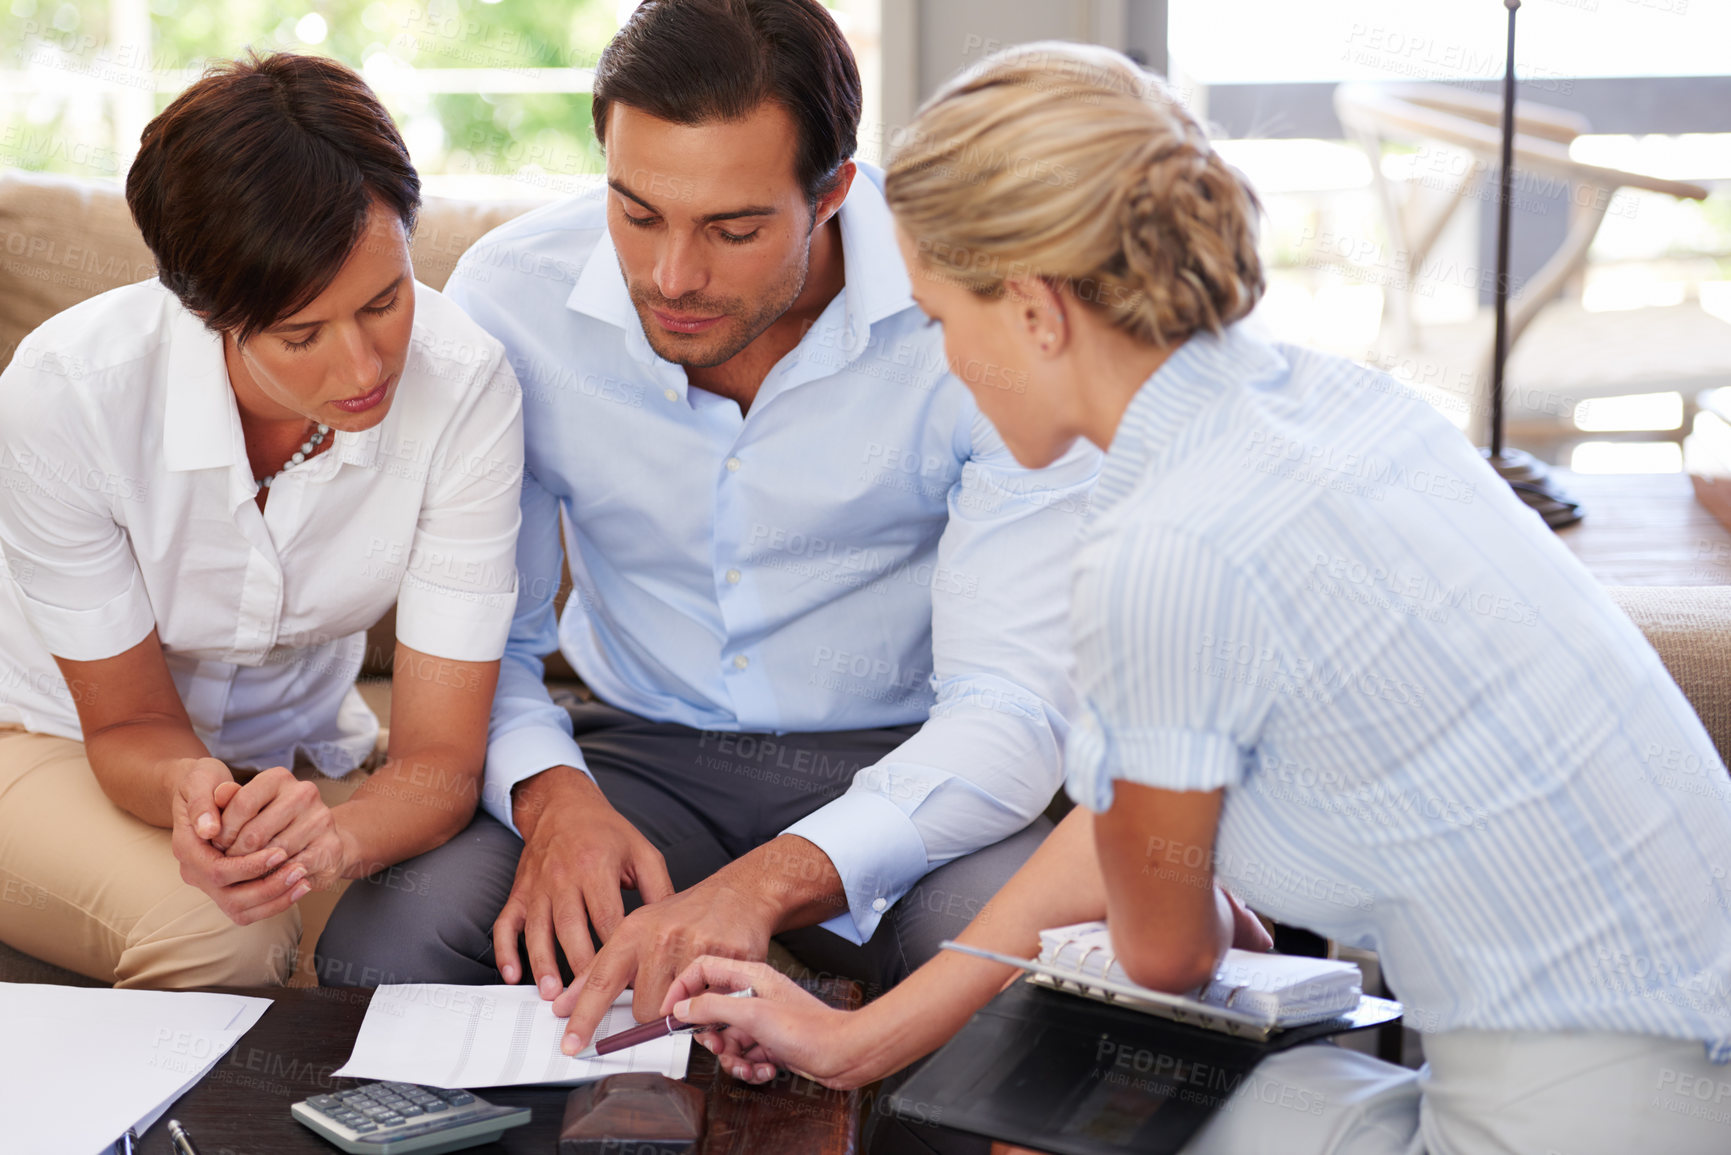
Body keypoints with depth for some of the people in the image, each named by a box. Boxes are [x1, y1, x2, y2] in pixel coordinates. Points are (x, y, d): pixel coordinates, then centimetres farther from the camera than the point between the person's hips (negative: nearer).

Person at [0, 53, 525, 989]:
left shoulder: (463, 379, -26)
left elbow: (441, 754, -25)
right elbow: (128, 721, -17)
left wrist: (335, 835, -49)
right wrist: (188, 790, -42)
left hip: (300, 752, 3)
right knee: (218, 933, -33)